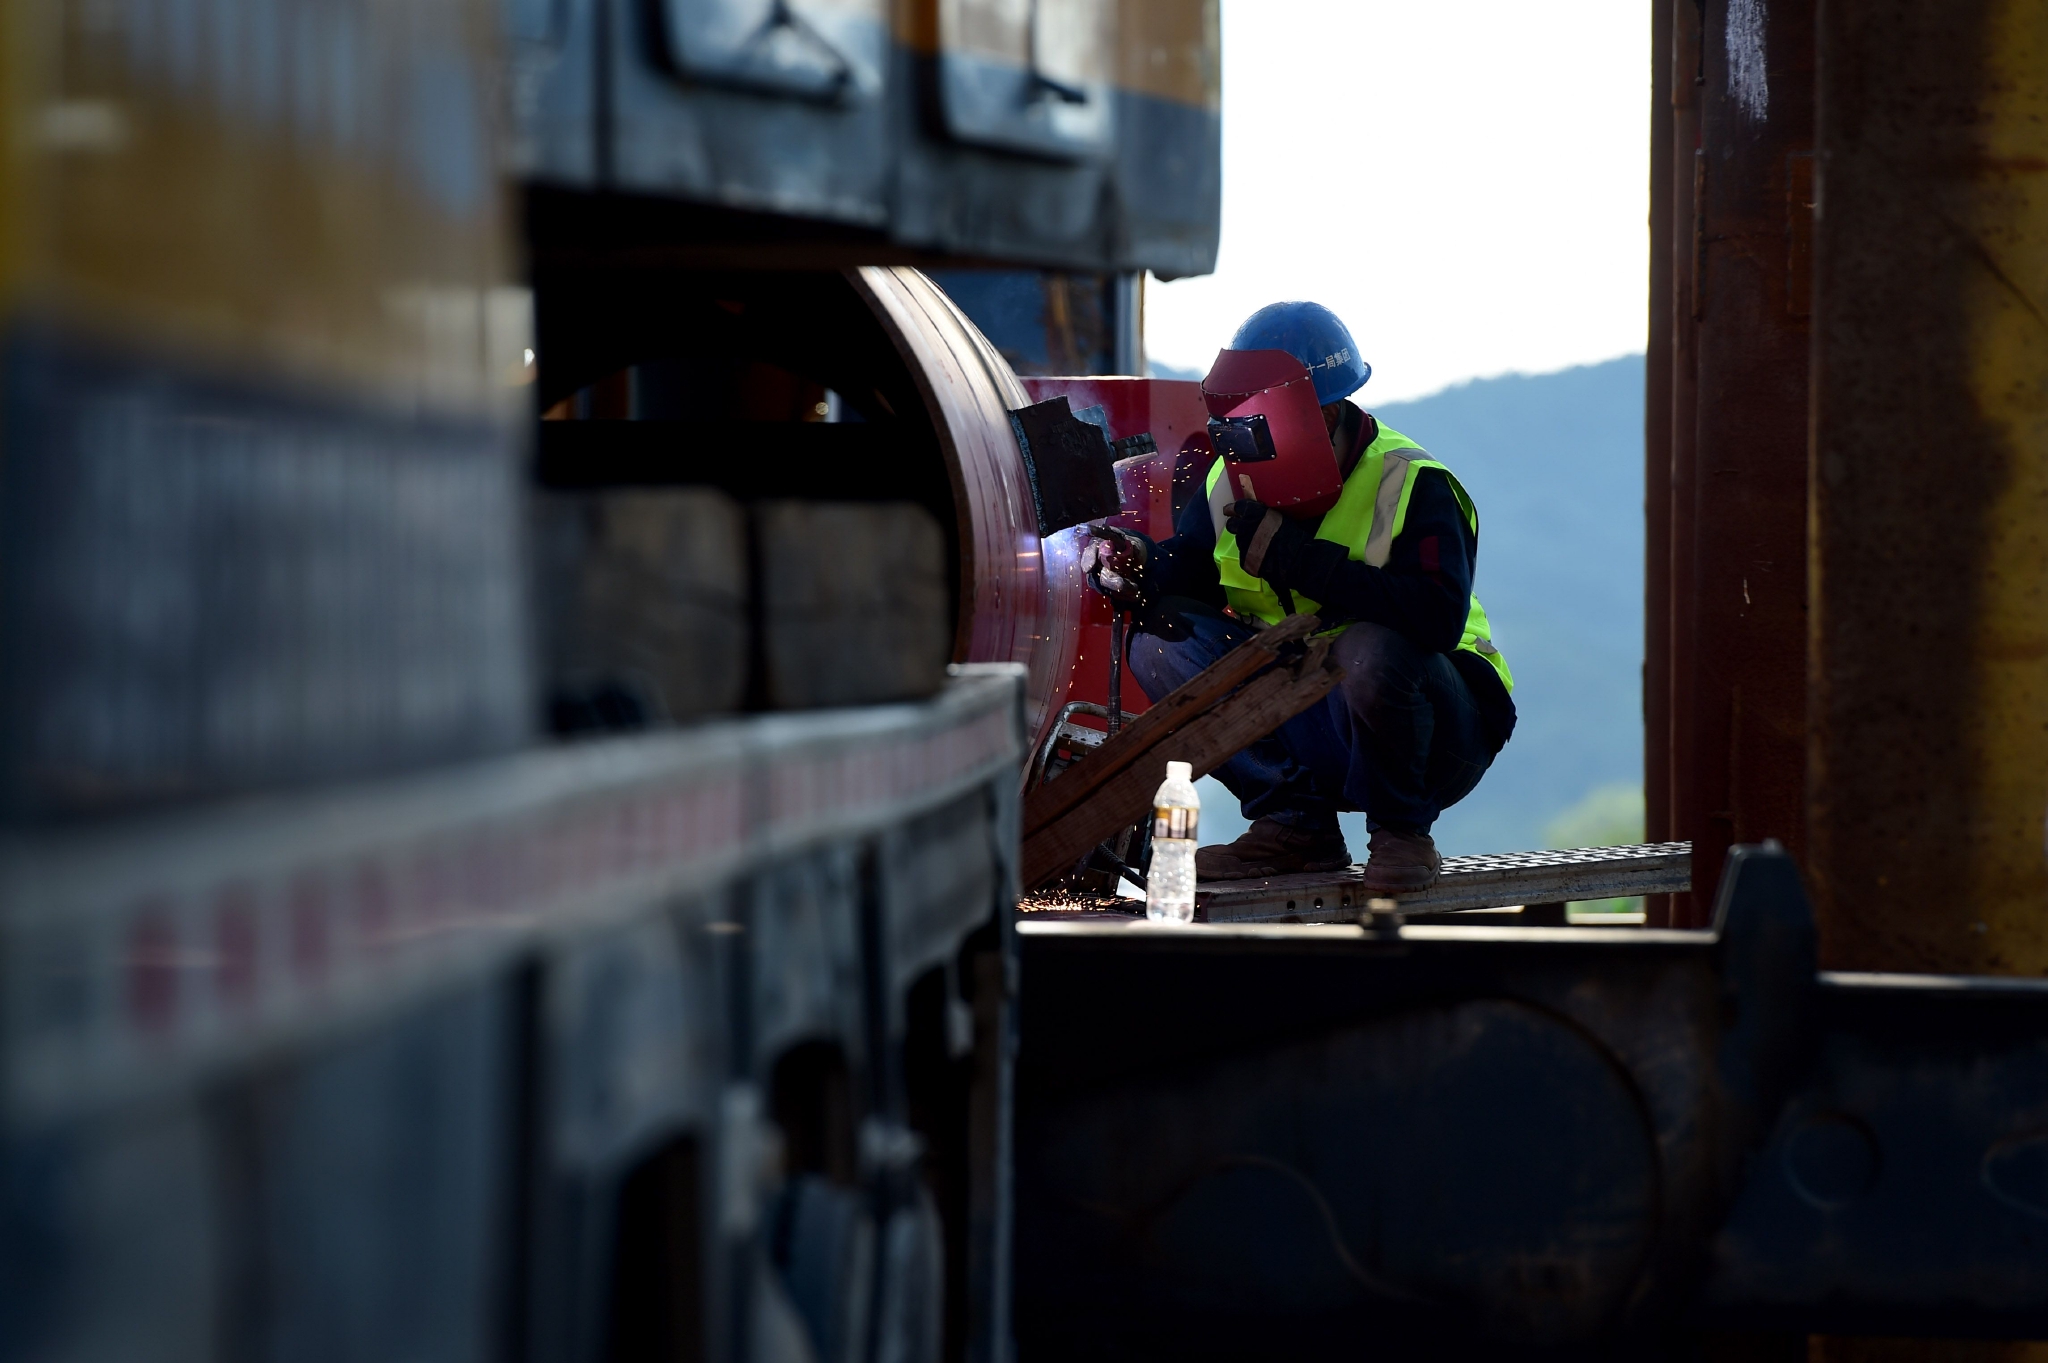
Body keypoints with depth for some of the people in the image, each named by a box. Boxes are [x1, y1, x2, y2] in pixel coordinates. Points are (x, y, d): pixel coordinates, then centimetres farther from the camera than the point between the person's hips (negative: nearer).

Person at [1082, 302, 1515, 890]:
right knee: (1160, 643, -10)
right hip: (1311, 731, 6)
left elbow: (1438, 616, -33)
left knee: (1368, 650, -38)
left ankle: (1402, 832, -12)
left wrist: (1290, 553, -32)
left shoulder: (1410, 483, -19)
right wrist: (1134, 566, -20)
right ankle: (1294, 824, -5)